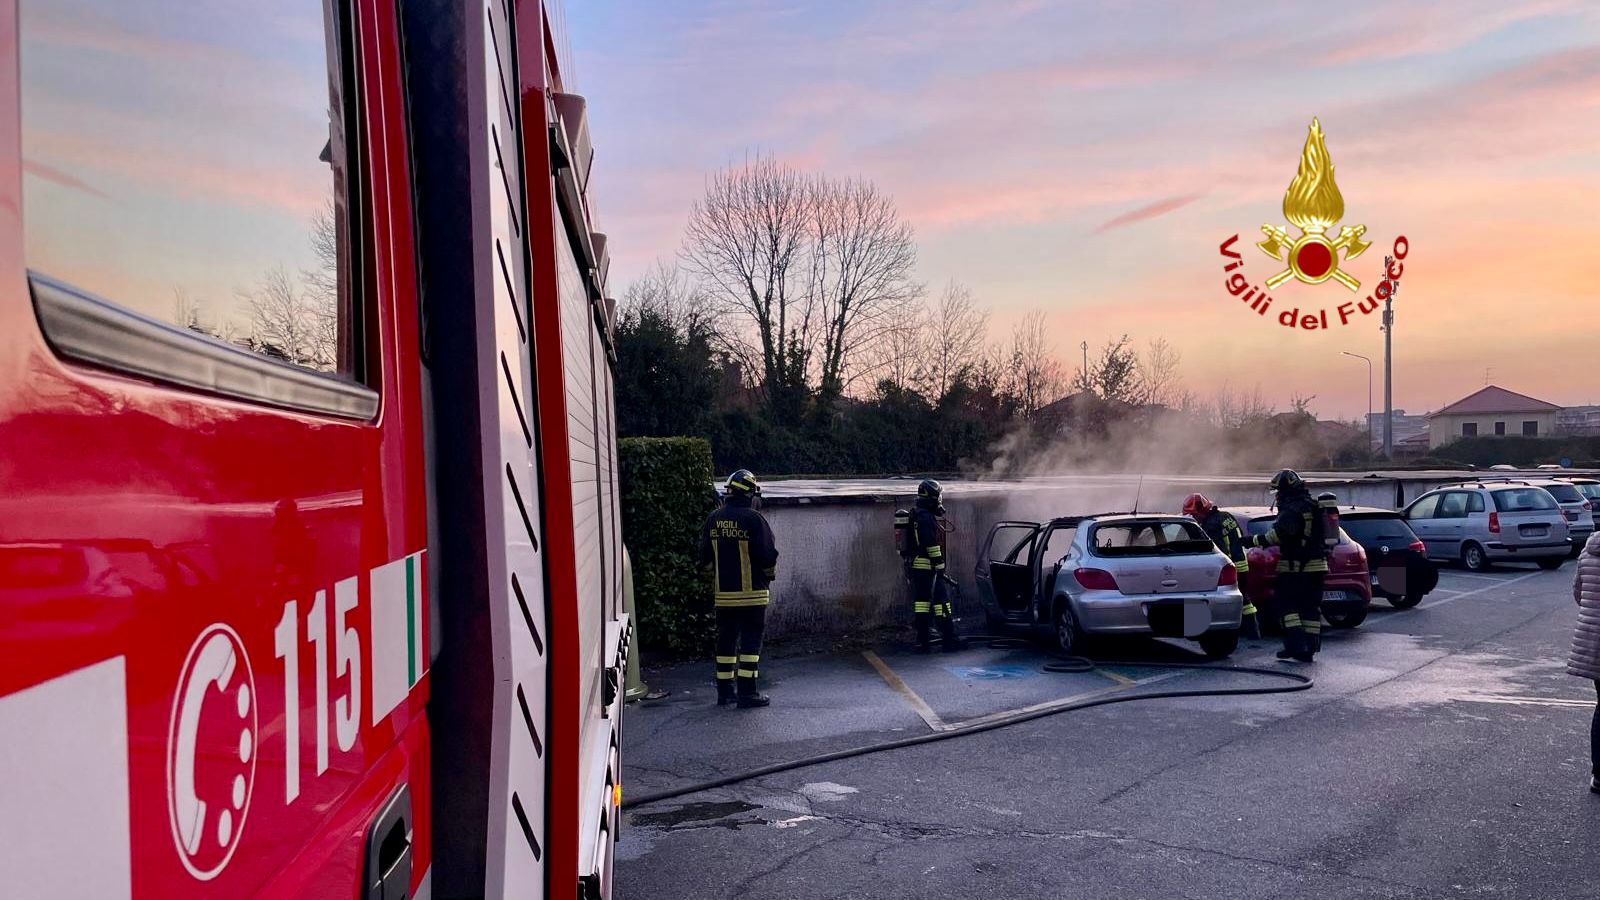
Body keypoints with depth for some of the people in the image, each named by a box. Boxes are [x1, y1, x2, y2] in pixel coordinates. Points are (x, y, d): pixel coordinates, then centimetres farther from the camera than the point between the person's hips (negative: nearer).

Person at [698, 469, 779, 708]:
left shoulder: (714, 520, 5)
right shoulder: (754, 519, -13)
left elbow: (706, 559, 10)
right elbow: (768, 556, -12)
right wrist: (770, 575, 8)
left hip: (723, 592, 5)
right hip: (752, 592, -5)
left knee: (726, 640, 12)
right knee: (750, 641, 0)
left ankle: (724, 691, 18)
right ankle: (747, 693, -1)